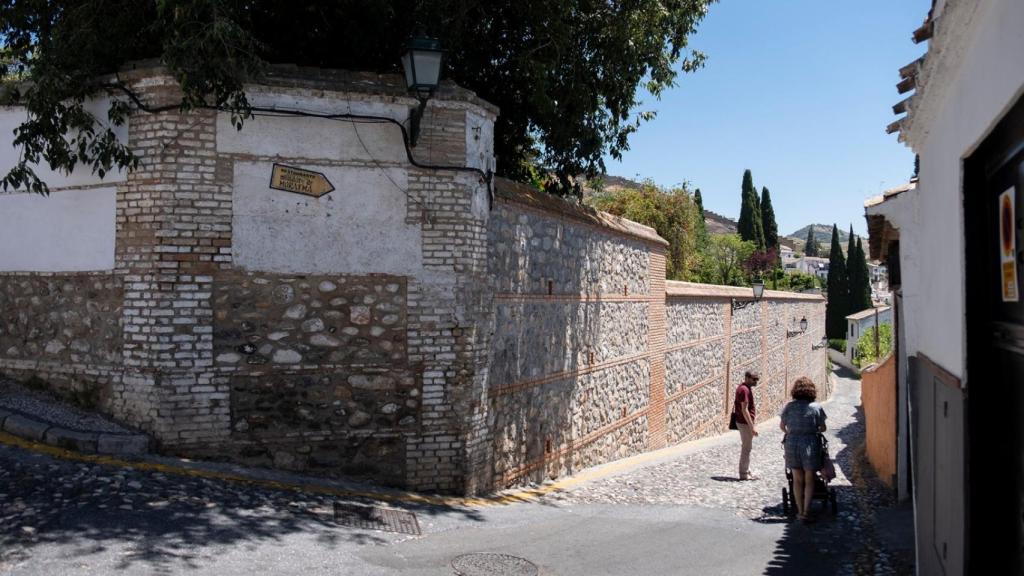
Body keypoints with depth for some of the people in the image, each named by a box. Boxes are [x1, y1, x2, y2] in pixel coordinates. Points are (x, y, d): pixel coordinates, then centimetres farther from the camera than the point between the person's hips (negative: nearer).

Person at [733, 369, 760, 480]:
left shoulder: (747, 388, 12)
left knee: (746, 447, 17)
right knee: (746, 448, -2)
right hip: (745, 423, -10)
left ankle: (747, 471, 26)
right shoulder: (744, 390, -20)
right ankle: (744, 474, 6)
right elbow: (744, 410, -24)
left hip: (745, 422, 10)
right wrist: (752, 427, -24)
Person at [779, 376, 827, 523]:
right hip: (810, 445, -1)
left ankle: (800, 511, 19)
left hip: (792, 444, 2)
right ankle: (806, 512, 2)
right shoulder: (816, 407, -5)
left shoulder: (789, 406, -1)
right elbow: (823, 428, 3)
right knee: (809, 480, 9)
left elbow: (782, 425, 10)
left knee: (797, 480, 13)